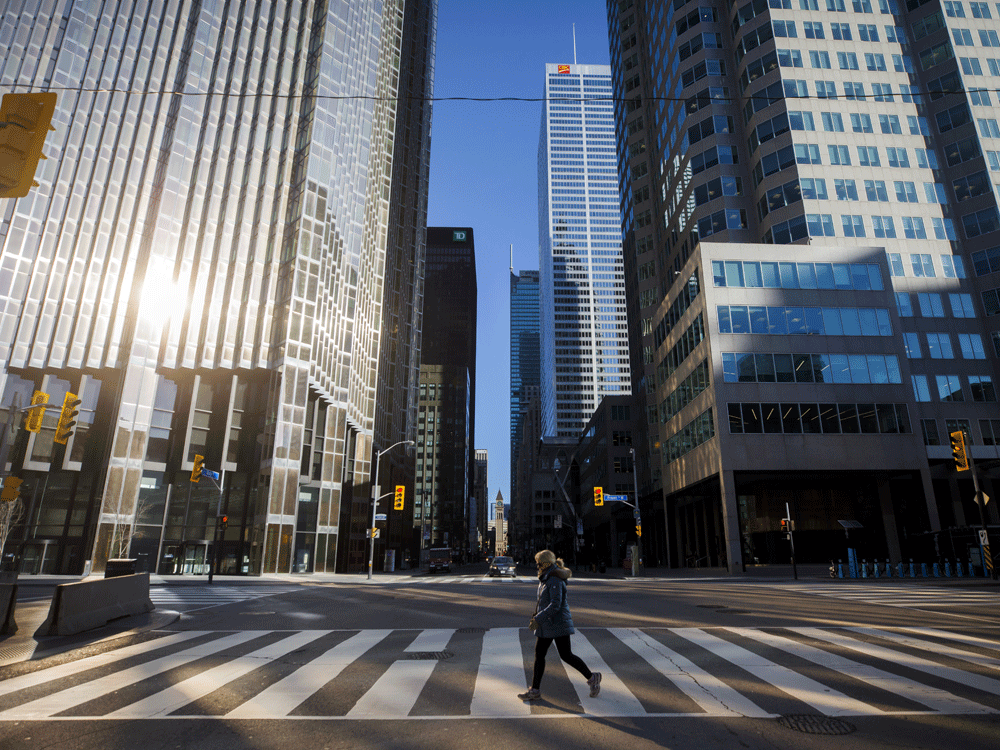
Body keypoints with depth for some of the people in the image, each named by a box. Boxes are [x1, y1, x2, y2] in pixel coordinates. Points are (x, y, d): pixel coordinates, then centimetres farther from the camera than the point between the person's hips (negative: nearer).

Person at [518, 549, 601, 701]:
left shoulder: (555, 581, -20)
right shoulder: (546, 579, 10)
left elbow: (555, 605, -26)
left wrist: (537, 618, -24)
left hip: (558, 623, -9)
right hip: (546, 625, 9)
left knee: (566, 655, -1)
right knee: (539, 654, 7)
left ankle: (592, 678, 17)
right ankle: (535, 690, 12)